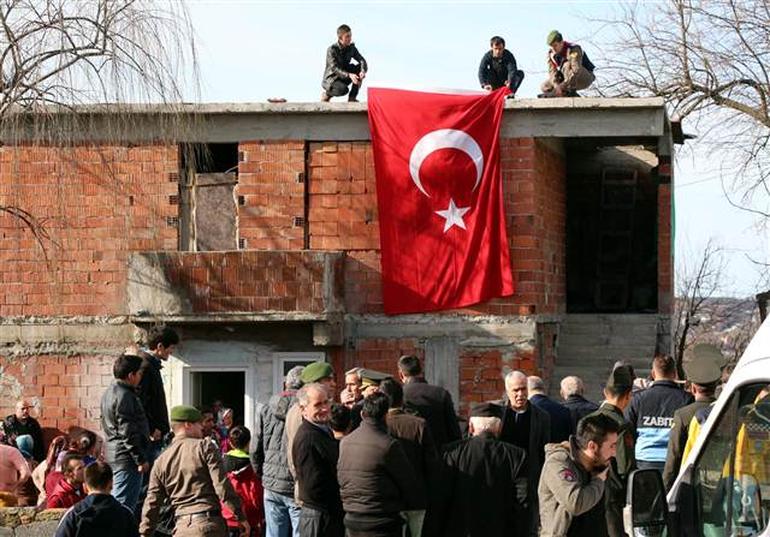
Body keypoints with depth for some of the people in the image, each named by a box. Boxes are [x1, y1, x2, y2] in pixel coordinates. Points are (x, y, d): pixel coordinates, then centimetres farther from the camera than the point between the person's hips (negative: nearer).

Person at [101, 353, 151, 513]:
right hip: (126, 458, -10)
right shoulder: (124, 396, -16)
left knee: (116, 501, 16)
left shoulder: (109, 393, 16)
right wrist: (141, 459, -16)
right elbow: (128, 432, -20)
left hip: (112, 455, 10)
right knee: (124, 505, -10)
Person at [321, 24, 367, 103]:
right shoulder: (332, 50, -20)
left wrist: (363, 71, -34)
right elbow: (335, 69, -29)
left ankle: (352, 97, -8)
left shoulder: (351, 48, -2)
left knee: (359, 68, -16)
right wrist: (349, 75, -44)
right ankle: (327, 94, -2)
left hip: (344, 78, 6)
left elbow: (362, 60, -10)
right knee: (343, 89, -38)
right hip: (331, 78, -6)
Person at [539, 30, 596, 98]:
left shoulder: (574, 49, -26)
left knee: (567, 65, -35)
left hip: (586, 78, -7)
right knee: (544, 87, -8)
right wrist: (556, 86, -32)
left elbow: (576, 71, -38)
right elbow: (552, 72, -12)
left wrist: (562, 86, -45)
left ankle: (569, 92, -27)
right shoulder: (551, 53, -6)